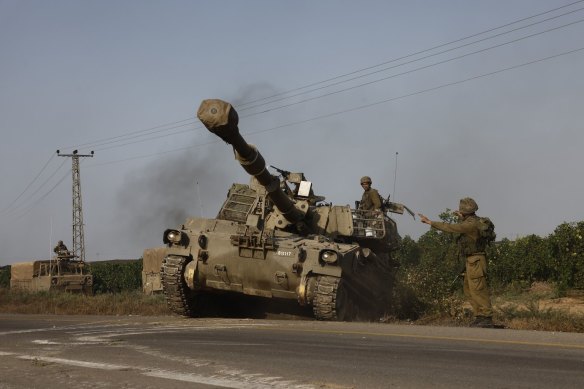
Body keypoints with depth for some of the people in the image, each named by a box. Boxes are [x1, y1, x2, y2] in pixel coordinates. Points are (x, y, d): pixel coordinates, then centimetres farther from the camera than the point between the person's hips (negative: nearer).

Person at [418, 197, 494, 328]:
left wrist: (430, 222, -18)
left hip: (476, 261, -10)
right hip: (471, 261, 10)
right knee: (469, 290, 13)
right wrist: (461, 218, 26)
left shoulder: (471, 224, -19)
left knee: (477, 290, -8)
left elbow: (450, 228, -21)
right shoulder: (472, 221, 11)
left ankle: (487, 318, -7)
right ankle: (480, 317, 16)